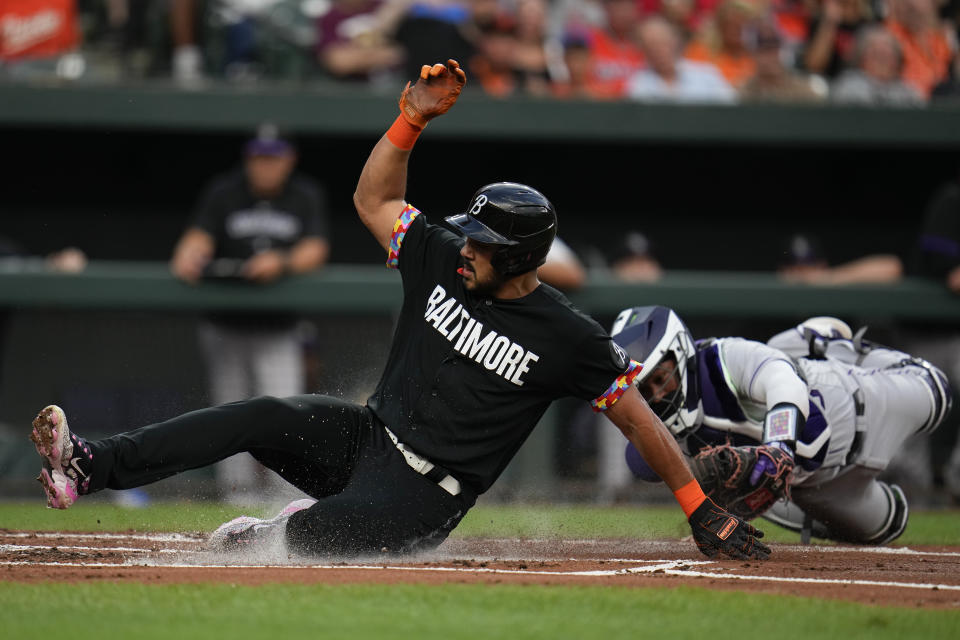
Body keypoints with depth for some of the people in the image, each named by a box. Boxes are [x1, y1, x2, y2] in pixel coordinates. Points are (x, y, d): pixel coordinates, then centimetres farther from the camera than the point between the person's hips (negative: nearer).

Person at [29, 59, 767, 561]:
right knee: (266, 415, -24)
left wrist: (703, 511, -10)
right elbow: (373, 199, 11)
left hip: (423, 498, -5)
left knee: (312, 533, -34)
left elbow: (640, 416, -7)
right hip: (367, 436, 5)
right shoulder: (441, 258, 4)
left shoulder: (567, 336, -11)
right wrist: (414, 116, -3)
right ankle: (90, 467, -30)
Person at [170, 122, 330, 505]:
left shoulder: (306, 197, 3)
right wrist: (188, 258, -35)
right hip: (225, 326, 1)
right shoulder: (223, 193, 1)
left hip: (278, 330, -1)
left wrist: (282, 263, -29)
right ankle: (238, 487, 12)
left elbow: (315, 251, -8)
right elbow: (200, 237, -11)